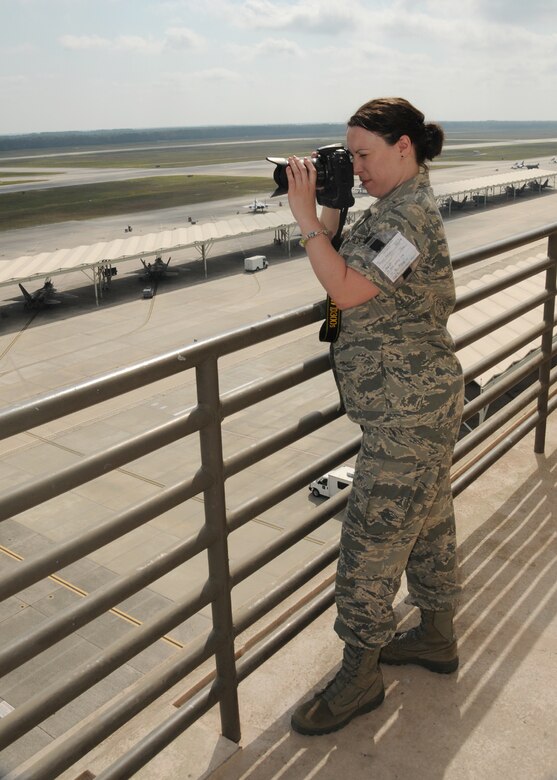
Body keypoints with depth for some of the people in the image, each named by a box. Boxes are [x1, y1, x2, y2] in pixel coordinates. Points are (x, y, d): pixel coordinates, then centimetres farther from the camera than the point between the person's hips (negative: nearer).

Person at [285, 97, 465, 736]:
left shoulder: (407, 215, -19)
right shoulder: (398, 207, 13)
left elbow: (348, 290, -27)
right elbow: (346, 274, 13)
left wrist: (305, 215, -22)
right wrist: (332, 207, 1)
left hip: (407, 410, -11)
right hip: (420, 402, 11)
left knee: (372, 535, -1)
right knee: (426, 519, 20)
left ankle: (360, 673, 15)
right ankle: (437, 636, 38)